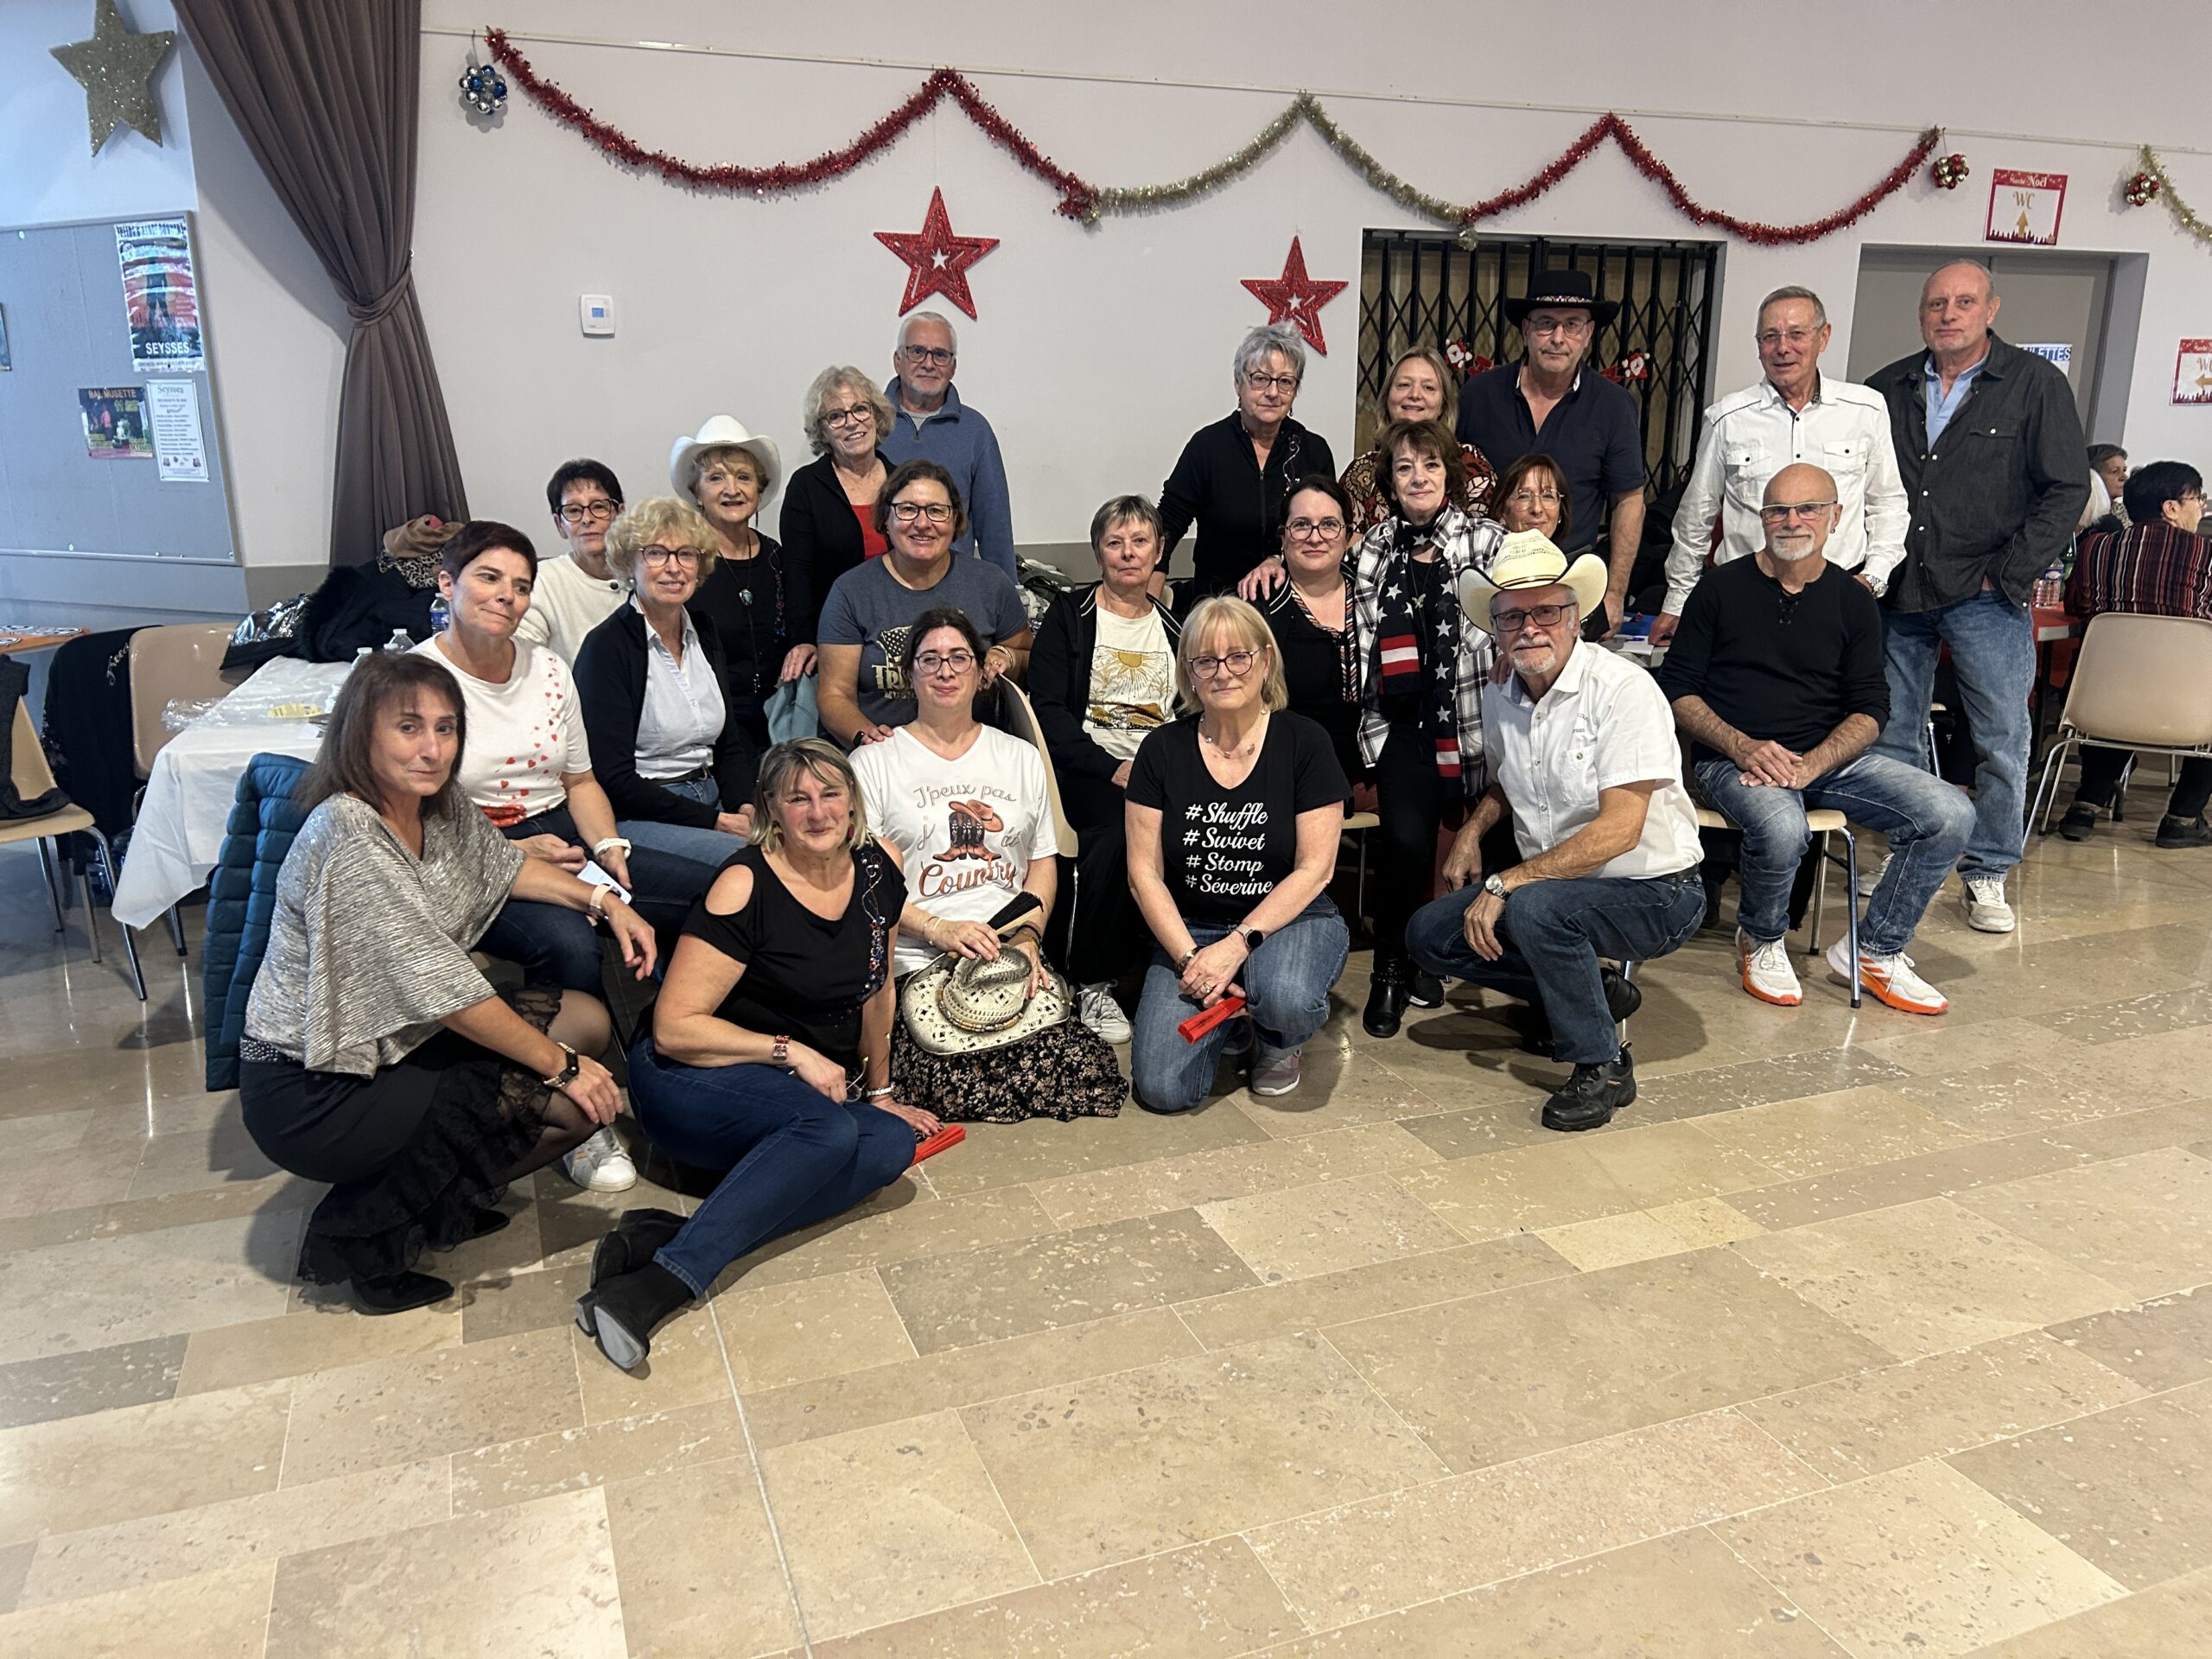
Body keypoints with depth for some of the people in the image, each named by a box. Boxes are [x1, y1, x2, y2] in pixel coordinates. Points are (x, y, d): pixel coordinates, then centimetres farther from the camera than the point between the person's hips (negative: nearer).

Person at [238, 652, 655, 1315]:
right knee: (571, 1109, -17)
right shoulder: (346, 834, -26)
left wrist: (604, 901, 7)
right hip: (311, 1093, -9)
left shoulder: (439, 804, -1)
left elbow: (498, 864, 21)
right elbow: (441, 986, -26)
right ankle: (361, 1235, 1)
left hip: (396, 1042, 9)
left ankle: (435, 1194, 15)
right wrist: (561, 1066, -20)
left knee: (585, 1019, 6)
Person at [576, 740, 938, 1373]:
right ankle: (660, 1283, -42)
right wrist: (790, 1052, -18)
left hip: (818, 1090, 6)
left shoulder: (878, 868, 0)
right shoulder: (747, 886, -16)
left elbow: (877, 987, 14)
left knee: (892, 1142, -27)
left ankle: (668, 1236, -35)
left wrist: (879, 1089, 19)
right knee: (830, 1130, -35)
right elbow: (674, 1028, -16)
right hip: (689, 1082, -6)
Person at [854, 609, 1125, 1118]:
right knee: (957, 1088, -27)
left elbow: (1044, 861, 16)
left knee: (1085, 1070, -22)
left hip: (1013, 956, 3)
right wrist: (936, 929, -14)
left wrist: (1028, 934, -2)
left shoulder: (1021, 757, 19)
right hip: (917, 963, -3)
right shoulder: (874, 763, 7)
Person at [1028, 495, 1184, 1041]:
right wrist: (1112, 769, -15)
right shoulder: (1069, 616, 9)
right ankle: (1091, 982, -20)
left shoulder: (1176, 625, 20)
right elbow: (1048, 709, -3)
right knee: (1121, 828, -35)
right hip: (1088, 766, -3)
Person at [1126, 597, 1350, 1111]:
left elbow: (1314, 869, -10)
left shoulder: (1304, 742, -7)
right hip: (1189, 929, 2)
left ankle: (1277, 1042, 3)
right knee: (1162, 1089, -17)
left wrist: (1238, 944, -20)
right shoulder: (1163, 750, -1)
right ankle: (1230, 1020, 18)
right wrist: (1190, 958, -16)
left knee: (1287, 997, -38)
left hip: (1290, 919, -2)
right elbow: (1145, 872, -3)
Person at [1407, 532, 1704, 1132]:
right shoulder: (1499, 699, 3)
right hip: (1551, 885, 8)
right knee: (1428, 935, -6)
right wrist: (1472, 831, 5)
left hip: (1655, 894, -7)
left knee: (1534, 906, -35)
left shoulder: (1624, 689, -19)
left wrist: (1504, 884, -25)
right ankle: (1590, 993, 9)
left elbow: (1618, 830, -26)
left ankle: (1602, 1065, -12)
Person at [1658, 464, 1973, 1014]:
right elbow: (1677, 689, 0)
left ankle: (1874, 951, 4)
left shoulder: (1852, 601, 10)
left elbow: (1870, 709, 6)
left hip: (1828, 758, 4)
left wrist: (1810, 766, -13)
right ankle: (1761, 941, -2)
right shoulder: (1721, 588, 3)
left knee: (1950, 814, -15)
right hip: (1732, 759, -4)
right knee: (1782, 829, -36)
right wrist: (1743, 747, -15)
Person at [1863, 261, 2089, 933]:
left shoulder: (2036, 384, -2)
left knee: (2002, 743, -1)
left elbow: (2066, 489, -4)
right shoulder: (1889, 388, 8)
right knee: (1892, 738, 9)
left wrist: (2009, 575, -10)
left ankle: (1987, 874, 12)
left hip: (1985, 597, -3)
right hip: (1897, 593, 3)